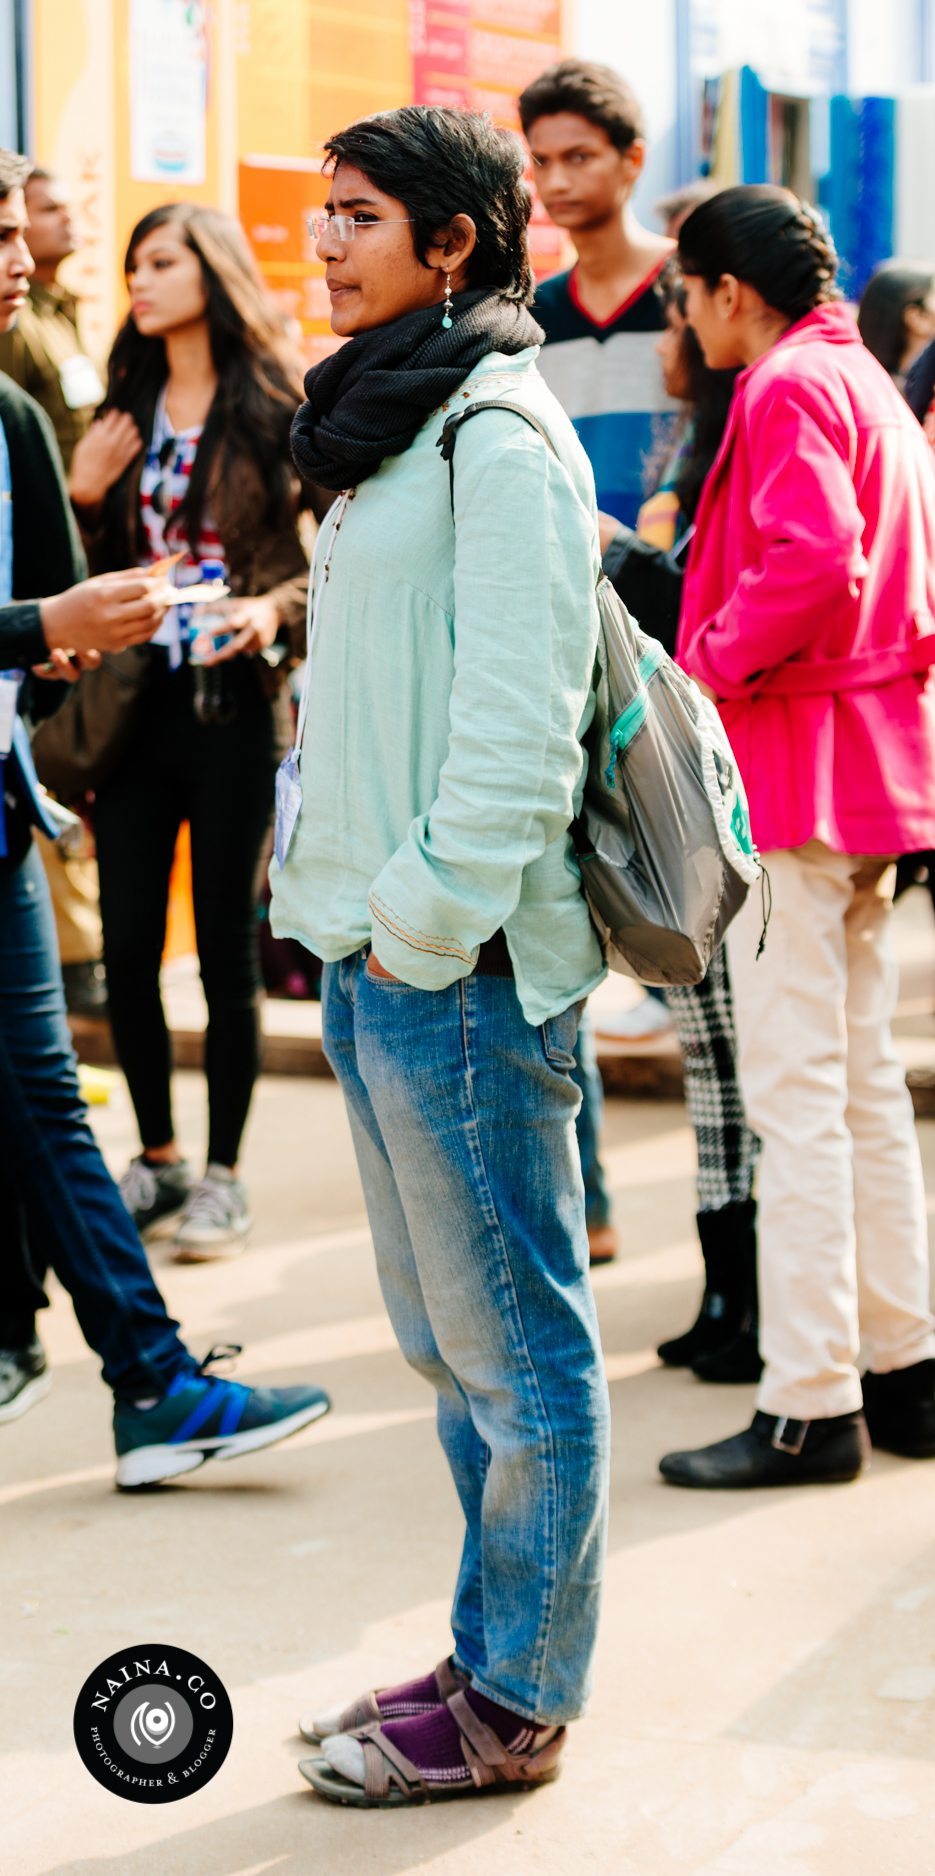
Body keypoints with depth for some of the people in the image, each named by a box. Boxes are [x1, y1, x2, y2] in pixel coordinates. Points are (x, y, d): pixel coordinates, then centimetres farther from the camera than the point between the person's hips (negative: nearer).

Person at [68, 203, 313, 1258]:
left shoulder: (278, 407, -3)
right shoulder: (126, 409, 11)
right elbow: (87, 569, 14)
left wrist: (278, 607, -22)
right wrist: (83, 494, -3)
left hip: (234, 705, -4)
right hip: (136, 700, 5)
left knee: (226, 949, 3)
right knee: (126, 946, 6)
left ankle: (222, 1175, 15)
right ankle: (157, 1160, 22)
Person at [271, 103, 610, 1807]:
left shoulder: (499, 432, -11)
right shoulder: (381, 423, 18)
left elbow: (521, 714, -18)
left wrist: (429, 911, -18)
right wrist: (339, 908, 16)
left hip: (455, 963, -10)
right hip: (370, 951, 10)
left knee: (513, 1347, 1)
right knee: (449, 1341, 16)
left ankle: (513, 1707, 11)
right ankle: (493, 1658, 27)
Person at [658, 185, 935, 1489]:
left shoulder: (787, 389, -12)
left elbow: (815, 560, -27)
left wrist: (712, 659, -16)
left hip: (796, 760, -10)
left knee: (793, 1090, -7)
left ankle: (812, 1406, -5)